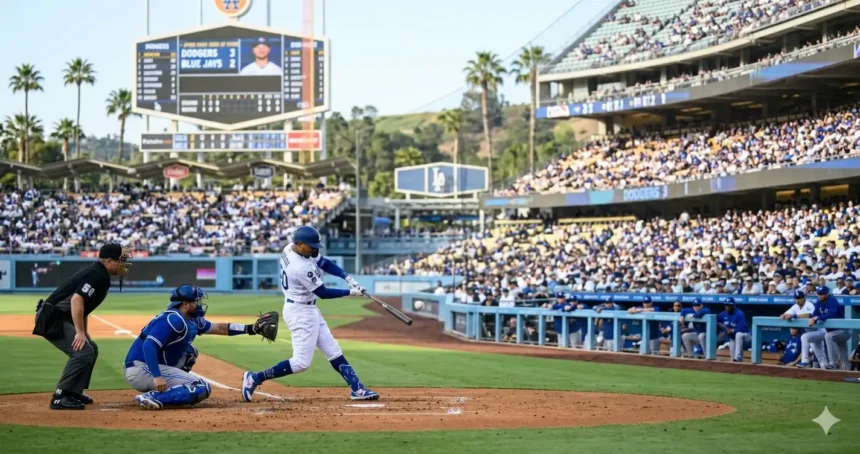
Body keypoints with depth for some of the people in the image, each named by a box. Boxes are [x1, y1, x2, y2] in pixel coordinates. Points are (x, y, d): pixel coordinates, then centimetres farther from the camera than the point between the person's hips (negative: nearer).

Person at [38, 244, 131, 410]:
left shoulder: (98, 274, 14)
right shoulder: (97, 275, -17)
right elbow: (76, 299, -29)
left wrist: (84, 332, 18)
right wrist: (80, 332, -28)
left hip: (60, 319, 11)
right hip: (52, 318, -11)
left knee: (90, 348, 20)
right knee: (83, 351, -19)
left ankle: (74, 392, 24)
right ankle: (60, 397, -18)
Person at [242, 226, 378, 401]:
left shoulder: (290, 248, -1)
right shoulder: (301, 268, -29)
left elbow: (325, 263, 6)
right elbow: (323, 293, -19)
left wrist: (348, 278, -6)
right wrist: (350, 292, -10)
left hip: (309, 310, 11)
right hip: (301, 313, -11)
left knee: (333, 351, 11)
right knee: (301, 362, -10)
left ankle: (357, 389, 15)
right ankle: (254, 378, -3)